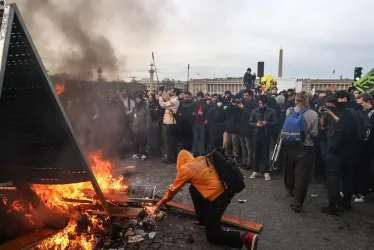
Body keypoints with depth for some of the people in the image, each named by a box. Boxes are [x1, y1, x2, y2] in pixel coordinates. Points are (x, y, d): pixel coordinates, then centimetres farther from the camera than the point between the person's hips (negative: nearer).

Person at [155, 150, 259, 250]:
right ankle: (203, 221, 29)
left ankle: (246, 238, -11)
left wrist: (162, 201, 27)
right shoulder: (202, 159, 14)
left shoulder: (185, 168, -2)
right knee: (193, 189, 24)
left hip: (219, 195, -8)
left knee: (212, 236, 7)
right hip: (227, 187, 8)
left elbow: (173, 189, 11)